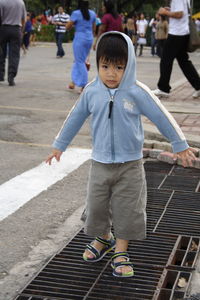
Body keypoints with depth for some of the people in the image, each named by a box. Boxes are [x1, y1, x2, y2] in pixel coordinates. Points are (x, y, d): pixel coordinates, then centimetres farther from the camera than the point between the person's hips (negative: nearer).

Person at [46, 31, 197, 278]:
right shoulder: (91, 91, -5)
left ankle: (121, 251, 21)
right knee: (97, 205, 12)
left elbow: (161, 117, -7)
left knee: (127, 209, 5)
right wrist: (59, 145, 15)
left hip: (130, 165, -2)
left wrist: (180, 145, -2)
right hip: (100, 163, 2)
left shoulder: (137, 92, -14)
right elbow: (75, 119, 8)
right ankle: (103, 238, 38)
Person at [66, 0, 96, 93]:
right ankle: (74, 81, 25)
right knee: (81, 60, 17)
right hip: (89, 39, 6)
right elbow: (94, 29, 13)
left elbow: (68, 27, -9)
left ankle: (84, 85, -3)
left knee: (80, 62, 0)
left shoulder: (76, 13, -10)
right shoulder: (92, 14, 6)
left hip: (79, 39, -6)